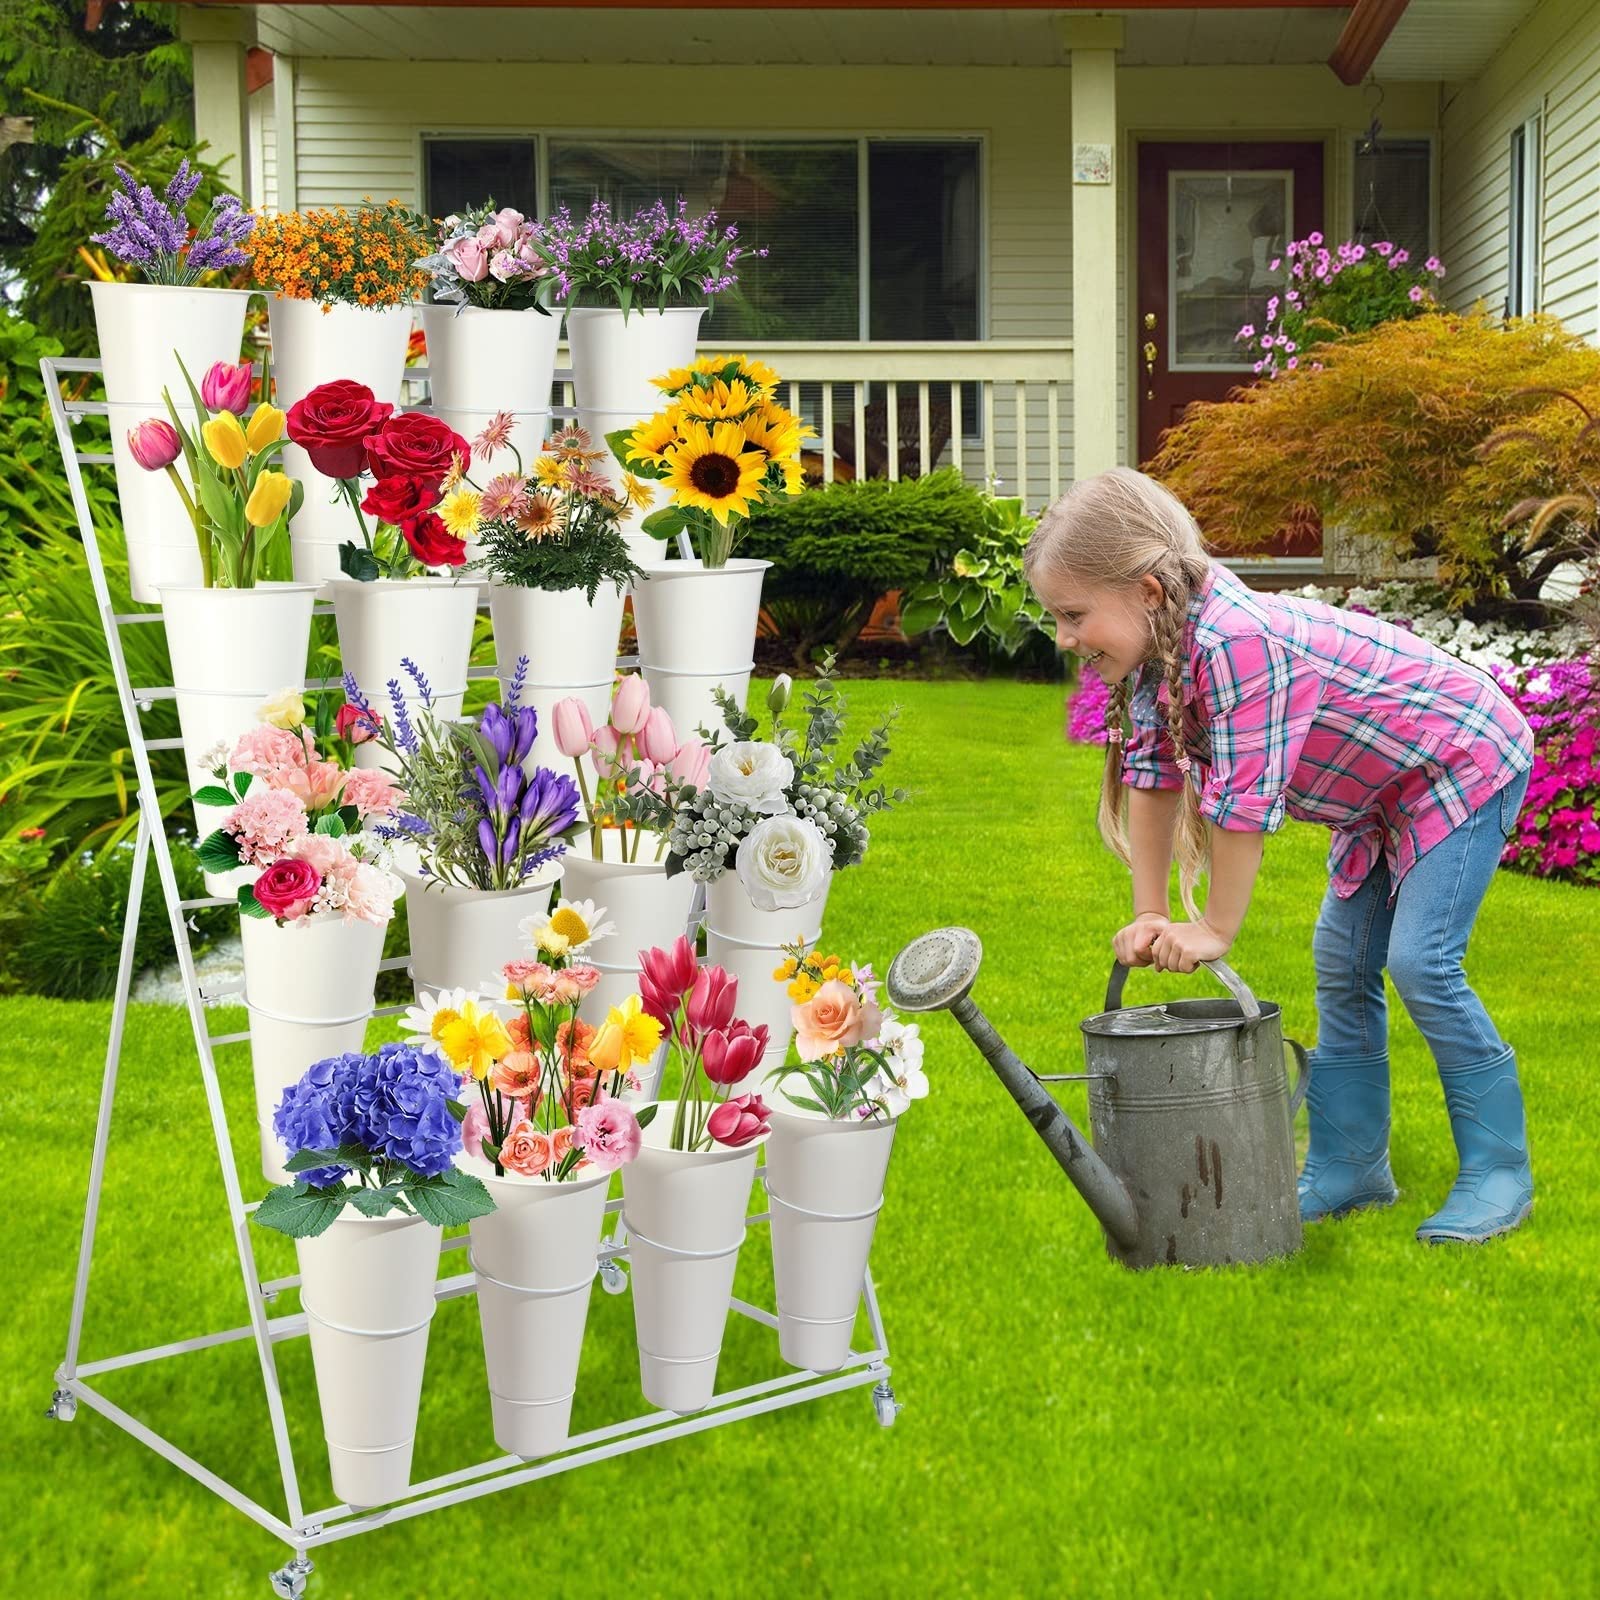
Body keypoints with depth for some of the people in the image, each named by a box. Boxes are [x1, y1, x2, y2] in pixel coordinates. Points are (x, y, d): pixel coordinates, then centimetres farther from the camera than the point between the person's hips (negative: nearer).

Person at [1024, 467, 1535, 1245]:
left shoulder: (1237, 641, -38)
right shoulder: (1160, 643, -9)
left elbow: (1245, 801, -33)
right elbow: (1151, 775, -2)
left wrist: (1215, 930, -22)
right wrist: (1151, 916, -4)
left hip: (1467, 764, -9)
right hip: (1385, 788, 9)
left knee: (1421, 962, -14)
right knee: (1341, 962, 9)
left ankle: (1499, 1173, -1)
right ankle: (1349, 1167, 19)